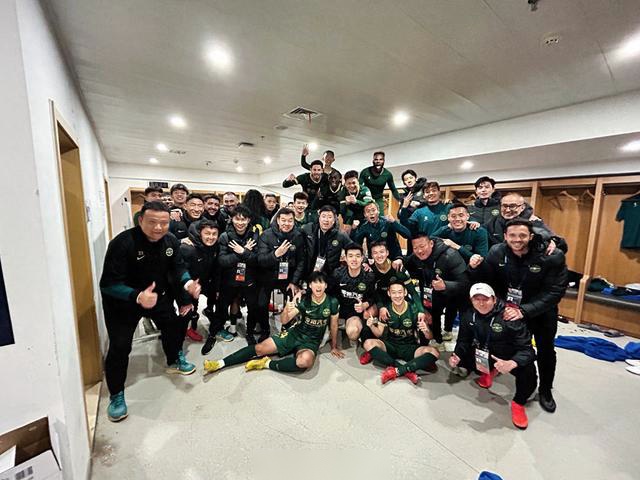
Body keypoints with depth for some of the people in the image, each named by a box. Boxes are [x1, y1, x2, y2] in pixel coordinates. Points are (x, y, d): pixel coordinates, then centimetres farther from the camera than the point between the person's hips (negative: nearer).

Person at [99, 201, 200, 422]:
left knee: (173, 327, 13)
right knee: (119, 346, -7)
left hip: (158, 295, 5)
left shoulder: (171, 241, -12)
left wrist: (188, 283, -27)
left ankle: (174, 362, 43)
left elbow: (178, 267, -5)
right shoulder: (122, 243, -31)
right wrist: (137, 297, -48)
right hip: (121, 301, -5)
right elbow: (108, 284, -30)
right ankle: (116, 395, 19)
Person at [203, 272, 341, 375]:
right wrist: (287, 309, -35)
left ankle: (267, 364, -17)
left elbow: (334, 325, 1)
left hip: (311, 342, -2)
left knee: (305, 361, -36)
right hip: (294, 334, 2)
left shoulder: (332, 302, -14)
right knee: (259, 348, -10)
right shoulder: (304, 300, -11)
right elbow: (284, 321, -12)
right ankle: (220, 363, 1)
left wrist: (334, 346, 11)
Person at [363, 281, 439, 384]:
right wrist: (372, 326, -26)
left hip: (410, 348, -1)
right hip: (390, 346, 1)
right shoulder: (385, 310, -8)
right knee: (368, 343, -26)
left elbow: (429, 337, -9)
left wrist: (426, 331, -33)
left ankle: (396, 371, -25)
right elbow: (379, 334, -3)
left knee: (433, 353, -28)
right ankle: (408, 370, -25)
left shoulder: (414, 311, -13)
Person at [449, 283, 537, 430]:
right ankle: (489, 371, 21)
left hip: (510, 356, -4)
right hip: (484, 354, 4)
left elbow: (526, 349, -28)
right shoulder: (469, 316, -15)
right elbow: (464, 341, -5)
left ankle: (518, 403, 4)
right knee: (459, 361, -11)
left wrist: (511, 364, -48)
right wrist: (456, 356, -25)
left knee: (528, 374, -31)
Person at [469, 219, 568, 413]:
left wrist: (524, 311, -36)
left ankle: (545, 390, 38)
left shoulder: (553, 256, -24)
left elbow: (554, 292, -25)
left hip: (541, 310, 0)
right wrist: (475, 268, -32)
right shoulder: (497, 252, -18)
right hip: (508, 307, 1)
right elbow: (486, 281, -10)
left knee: (545, 350, 14)